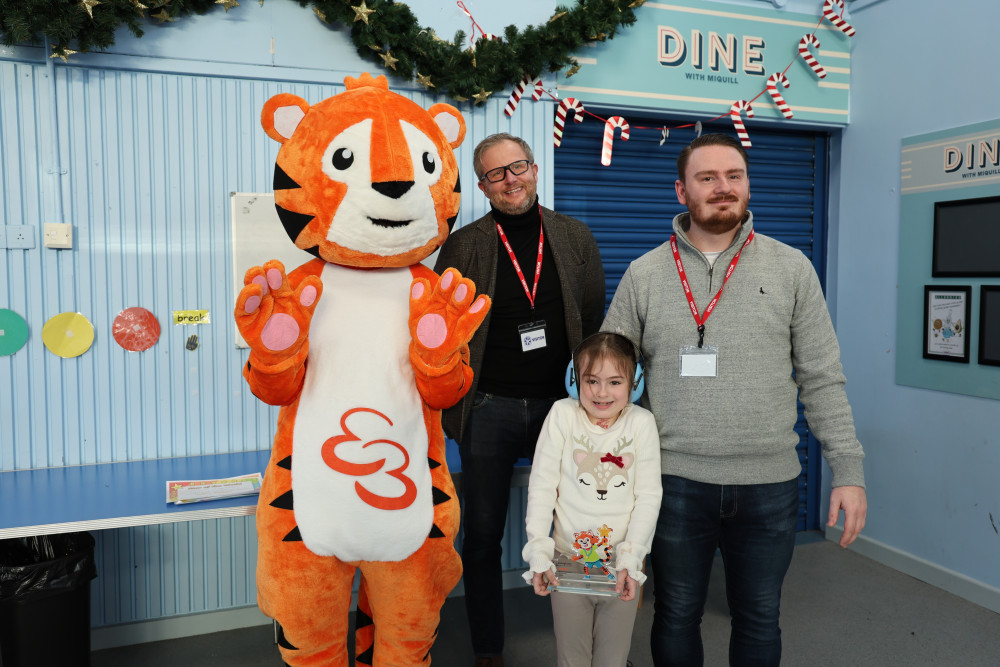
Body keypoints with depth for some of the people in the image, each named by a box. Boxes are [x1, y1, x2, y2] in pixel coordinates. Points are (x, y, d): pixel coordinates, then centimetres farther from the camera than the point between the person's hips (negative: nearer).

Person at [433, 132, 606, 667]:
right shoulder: (463, 246, -1)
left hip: (558, 405, 2)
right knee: (482, 536, 9)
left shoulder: (575, 238, 5)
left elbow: (594, 323, 8)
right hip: (488, 410, -1)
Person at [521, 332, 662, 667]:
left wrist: (630, 559, -10)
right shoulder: (562, 414, -8)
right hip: (568, 562, 0)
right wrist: (538, 553, -10)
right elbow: (542, 486, -6)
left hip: (622, 564, 1)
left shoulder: (642, 422, -6)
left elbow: (649, 496, -4)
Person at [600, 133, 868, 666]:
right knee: (676, 618, 14)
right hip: (675, 481, 0)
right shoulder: (644, 275, 1)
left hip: (770, 484, 1)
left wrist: (848, 469, -2)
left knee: (759, 620, 16)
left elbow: (822, 379, 2)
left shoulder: (791, 268, 2)